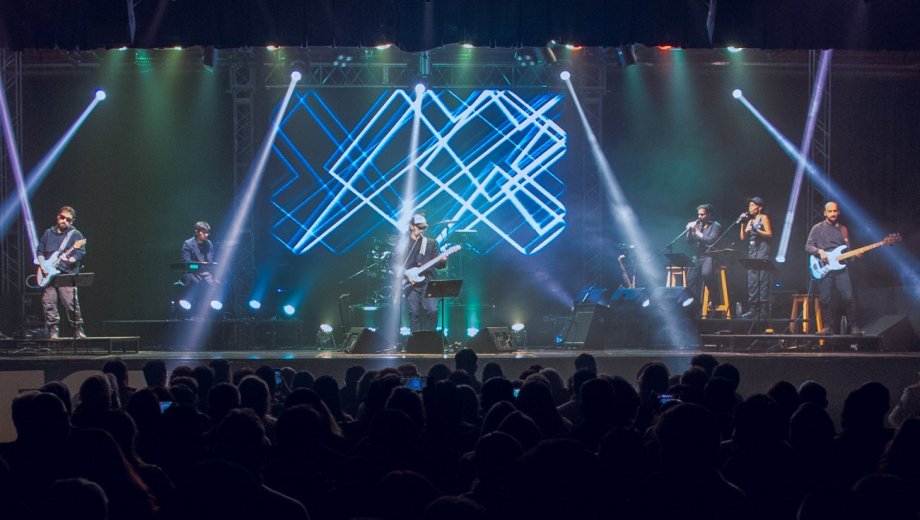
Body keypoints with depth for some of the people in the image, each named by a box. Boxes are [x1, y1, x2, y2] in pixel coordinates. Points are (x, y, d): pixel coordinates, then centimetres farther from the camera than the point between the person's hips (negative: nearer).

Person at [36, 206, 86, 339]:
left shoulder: (75, 235, 6)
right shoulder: (48, 233, 19)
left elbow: (80, 253, -2)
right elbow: (40, 251, 21)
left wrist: (71, 260, -20)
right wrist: (42, 264, 4)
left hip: (66, 274, -4)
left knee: (71, 303, -12)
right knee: (48, 303, -2)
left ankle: (78, 330, -3)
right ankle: (53, 331, 5)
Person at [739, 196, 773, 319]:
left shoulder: (764, 217, 2)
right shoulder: (750, 220, 21)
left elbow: (769, 234, -7)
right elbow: (743, 237, 16)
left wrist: (756, 230, -17)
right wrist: (743, 224, 7)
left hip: (762, 250, -7)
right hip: (752, 251, 7)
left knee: (763, 280, -11)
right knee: (752, 281, 2)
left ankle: (764, 310, -14)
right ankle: (753, 310, 2)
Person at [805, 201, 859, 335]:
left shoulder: (843, 229, 17)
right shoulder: (818, 228, 8)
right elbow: (808, 246, 2)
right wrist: (819, 252, -15)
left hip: (841, 267, 2)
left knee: (848, 297, -9)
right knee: (825, 299, -4)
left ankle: (853, 326, -3)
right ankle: (827, 327, 4)